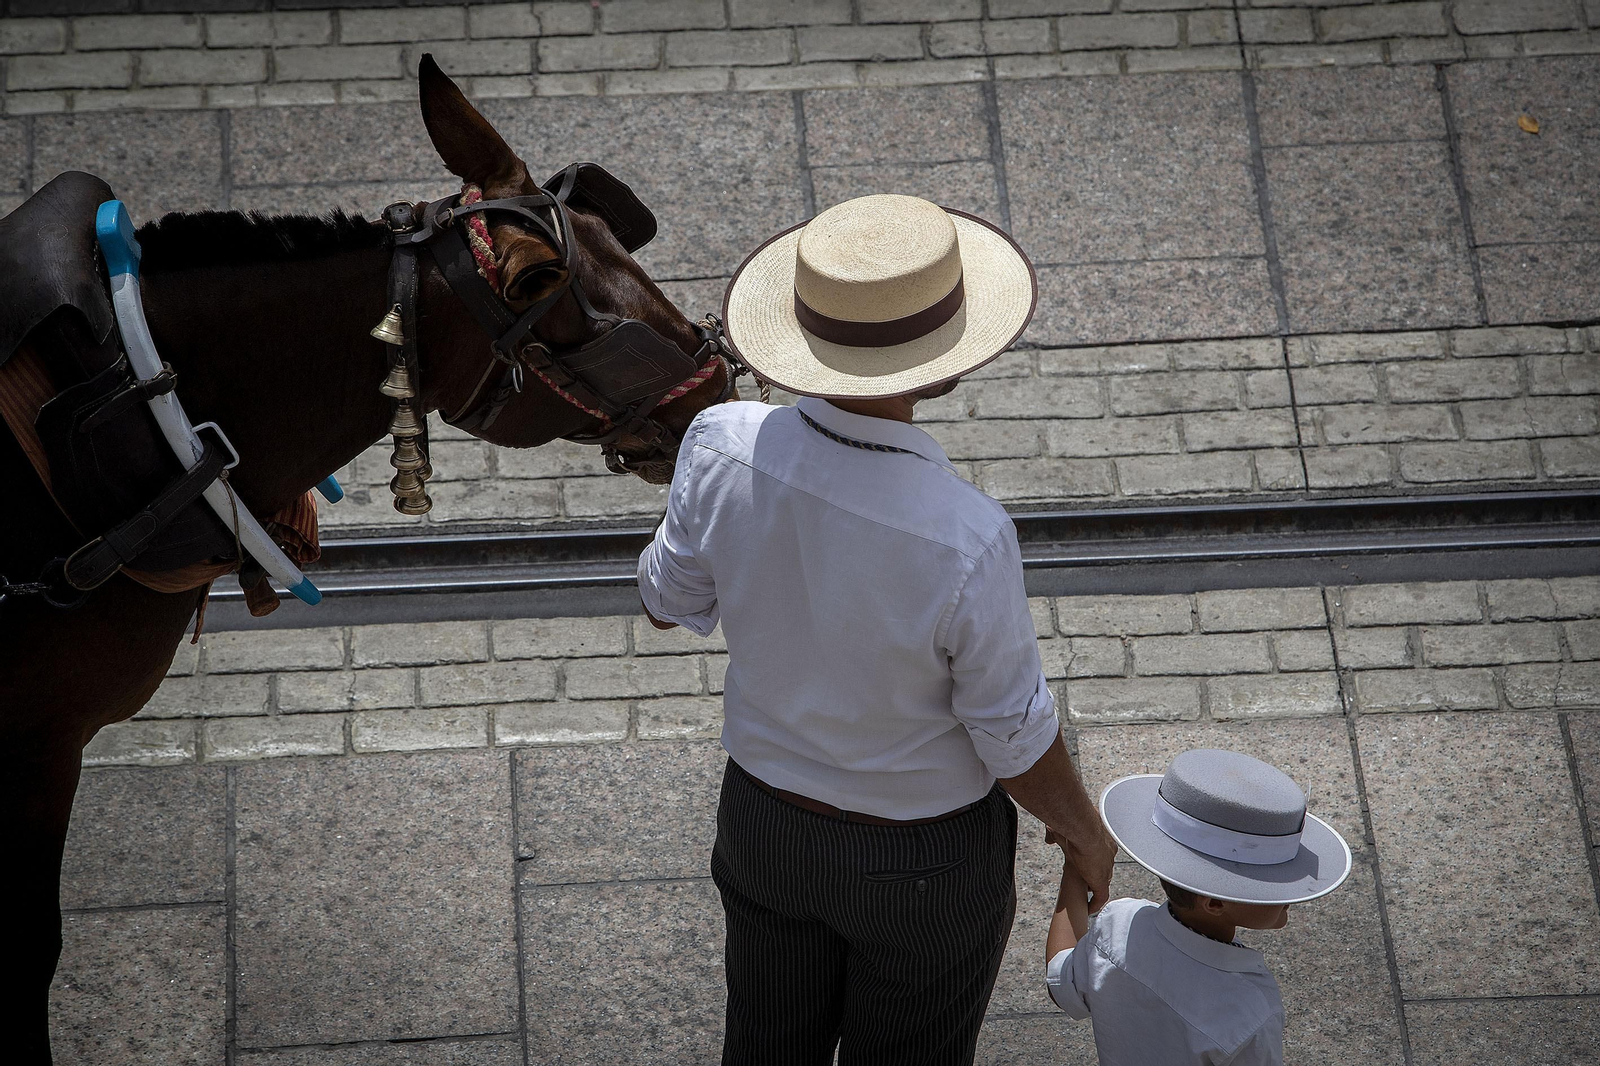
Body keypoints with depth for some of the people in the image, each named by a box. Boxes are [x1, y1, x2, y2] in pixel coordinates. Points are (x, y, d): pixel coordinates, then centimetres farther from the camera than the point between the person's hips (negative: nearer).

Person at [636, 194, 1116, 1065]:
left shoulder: (725, 448, -27)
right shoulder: (966, 543, -39)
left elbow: (669, 601, -6)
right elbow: (1015, 740, -22)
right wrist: (1084, 834, -1)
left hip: (766, 818, 4)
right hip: (925, 861, -4)